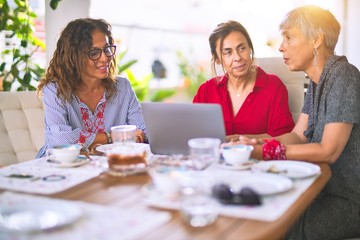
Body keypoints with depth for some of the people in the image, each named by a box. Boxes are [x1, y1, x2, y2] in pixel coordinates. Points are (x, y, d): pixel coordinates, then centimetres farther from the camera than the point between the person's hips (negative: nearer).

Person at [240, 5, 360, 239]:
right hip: (329, 189, 7)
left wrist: (266, 151, -26)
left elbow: (328, 151, -22)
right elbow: (298, 135, 3)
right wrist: (255, 143, -12)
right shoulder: (317, 81, 8)